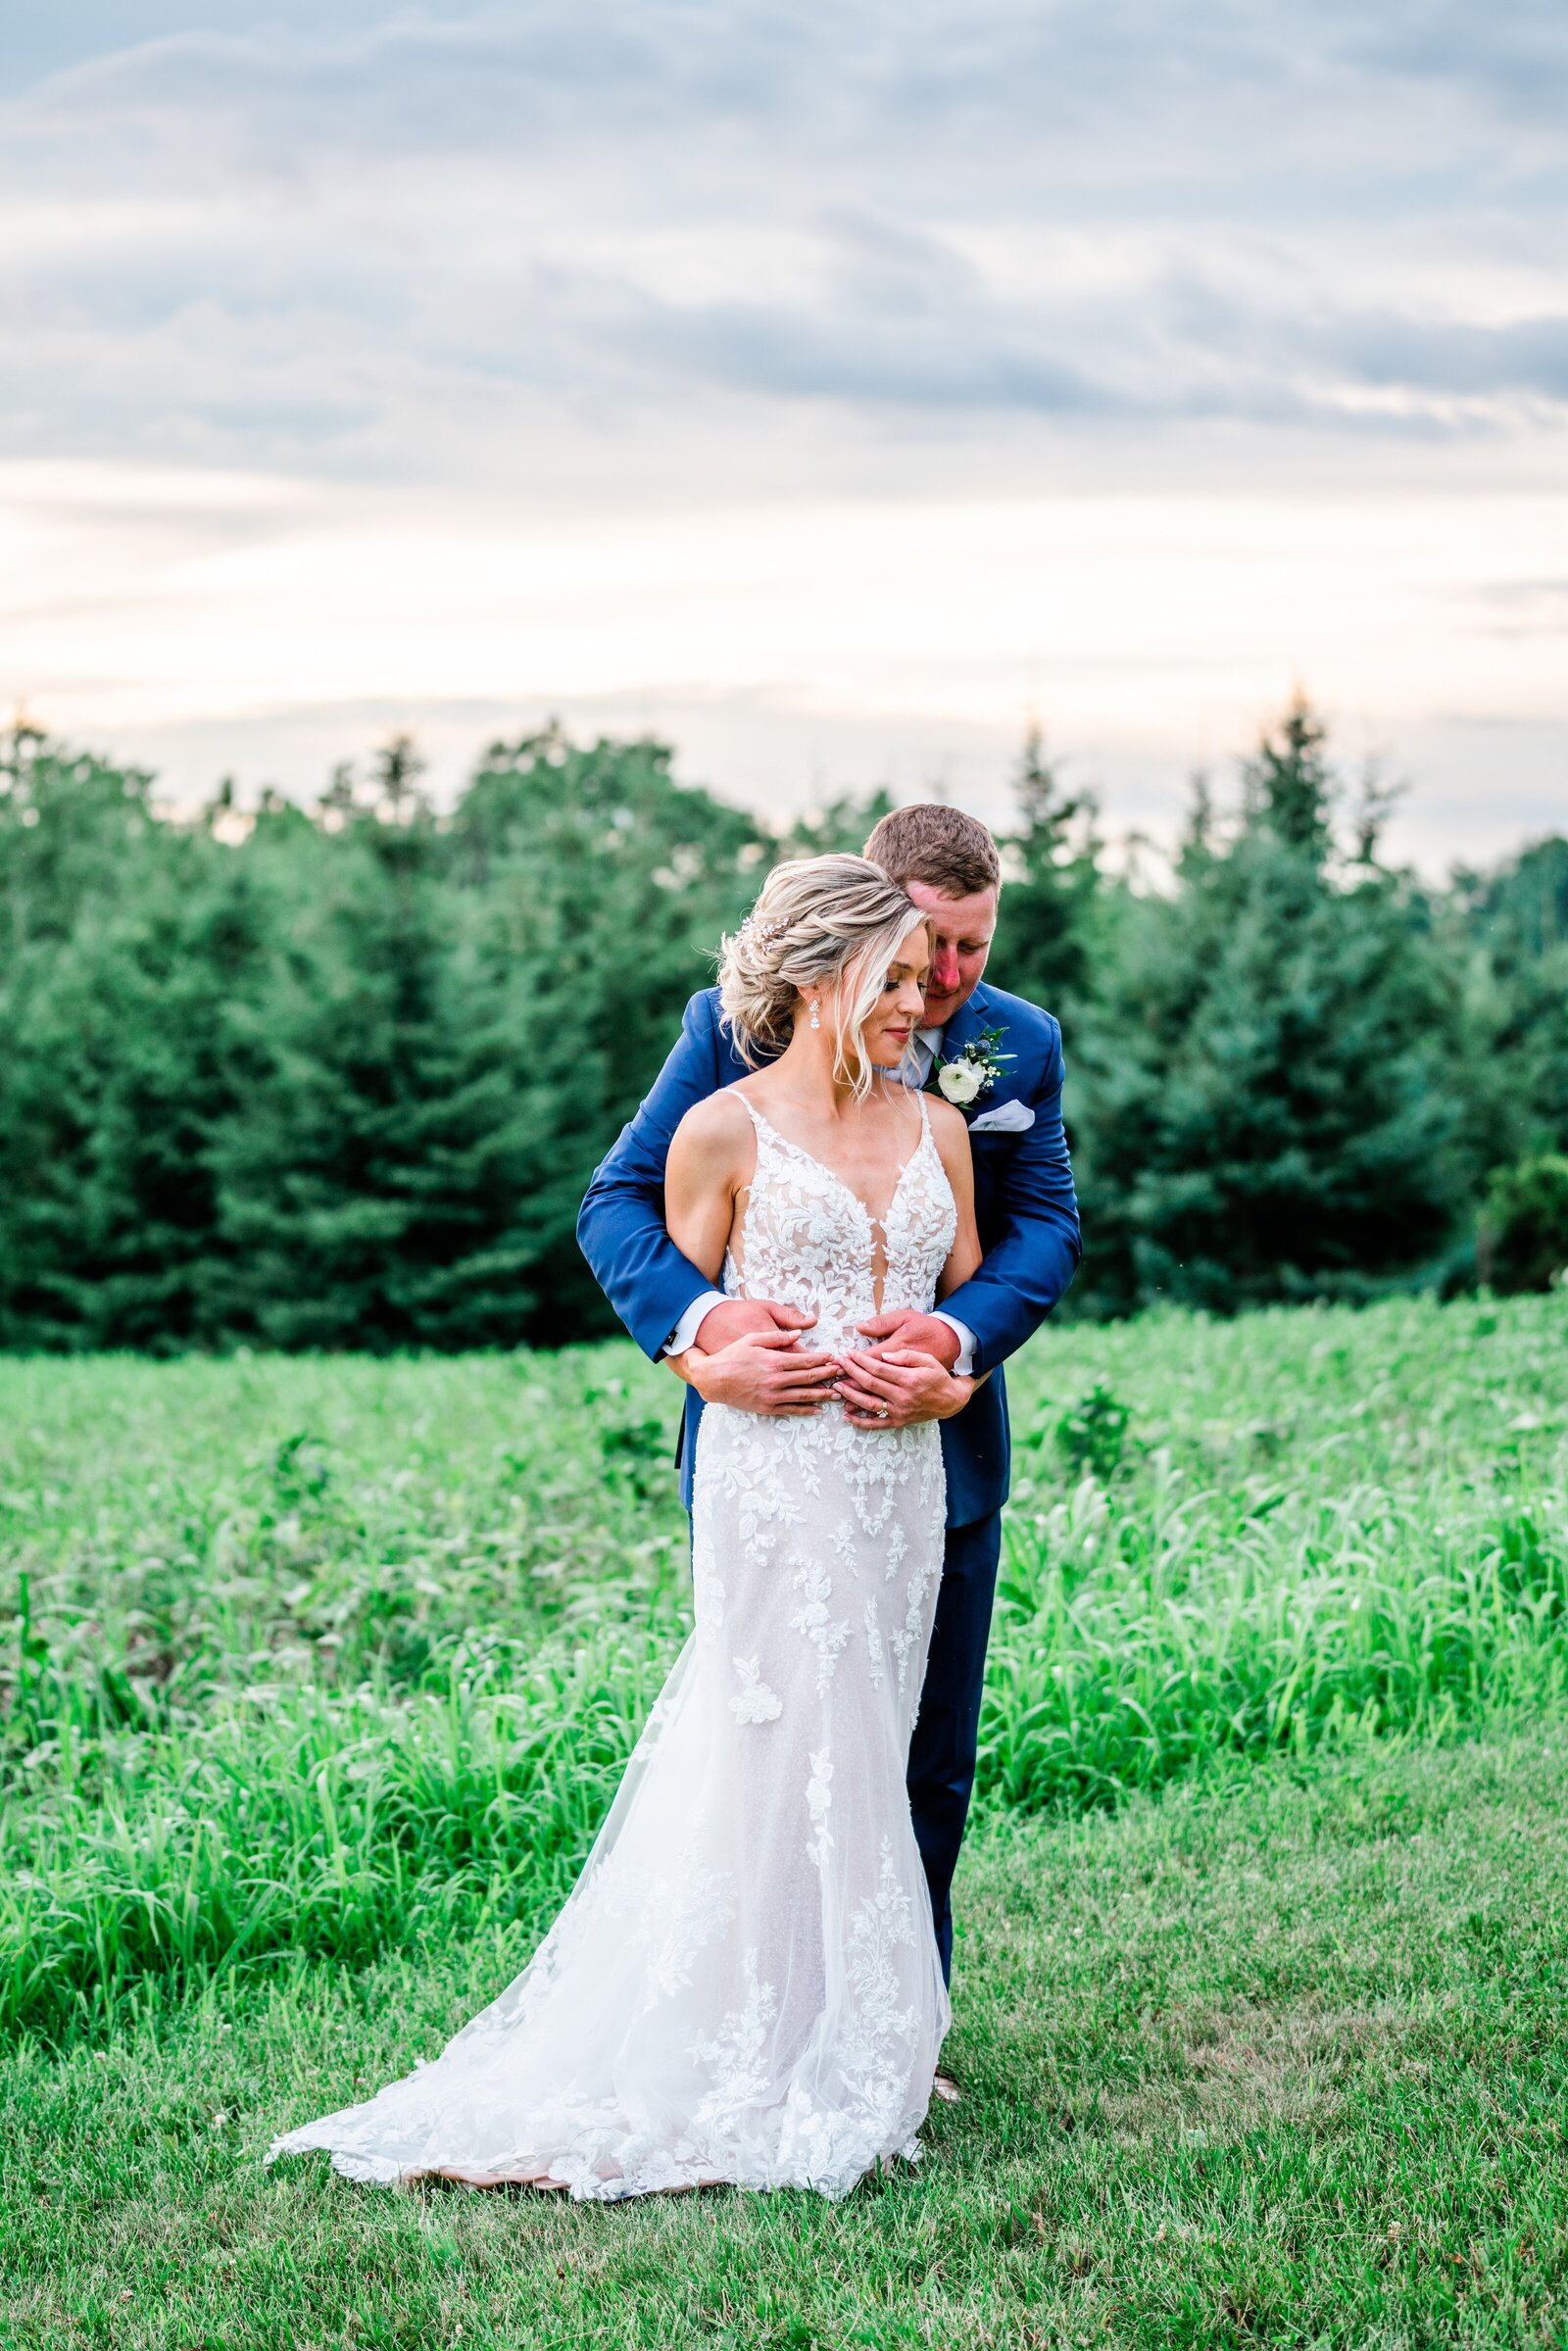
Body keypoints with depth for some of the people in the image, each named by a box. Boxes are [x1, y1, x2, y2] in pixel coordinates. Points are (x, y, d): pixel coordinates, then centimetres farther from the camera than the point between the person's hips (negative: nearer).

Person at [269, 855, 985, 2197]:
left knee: (858, 1758, 8)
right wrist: (731, 1367, -17)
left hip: (901, 1482, 5)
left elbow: (974, 1302, 15)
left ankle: (855, 2049, 17)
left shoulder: (937, 1127, 12)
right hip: (773, 1478, -5)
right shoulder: (724, 1131, -2)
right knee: (794, 1756, -6)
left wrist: (946, 1382, -5)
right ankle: (784, 2077, 2)